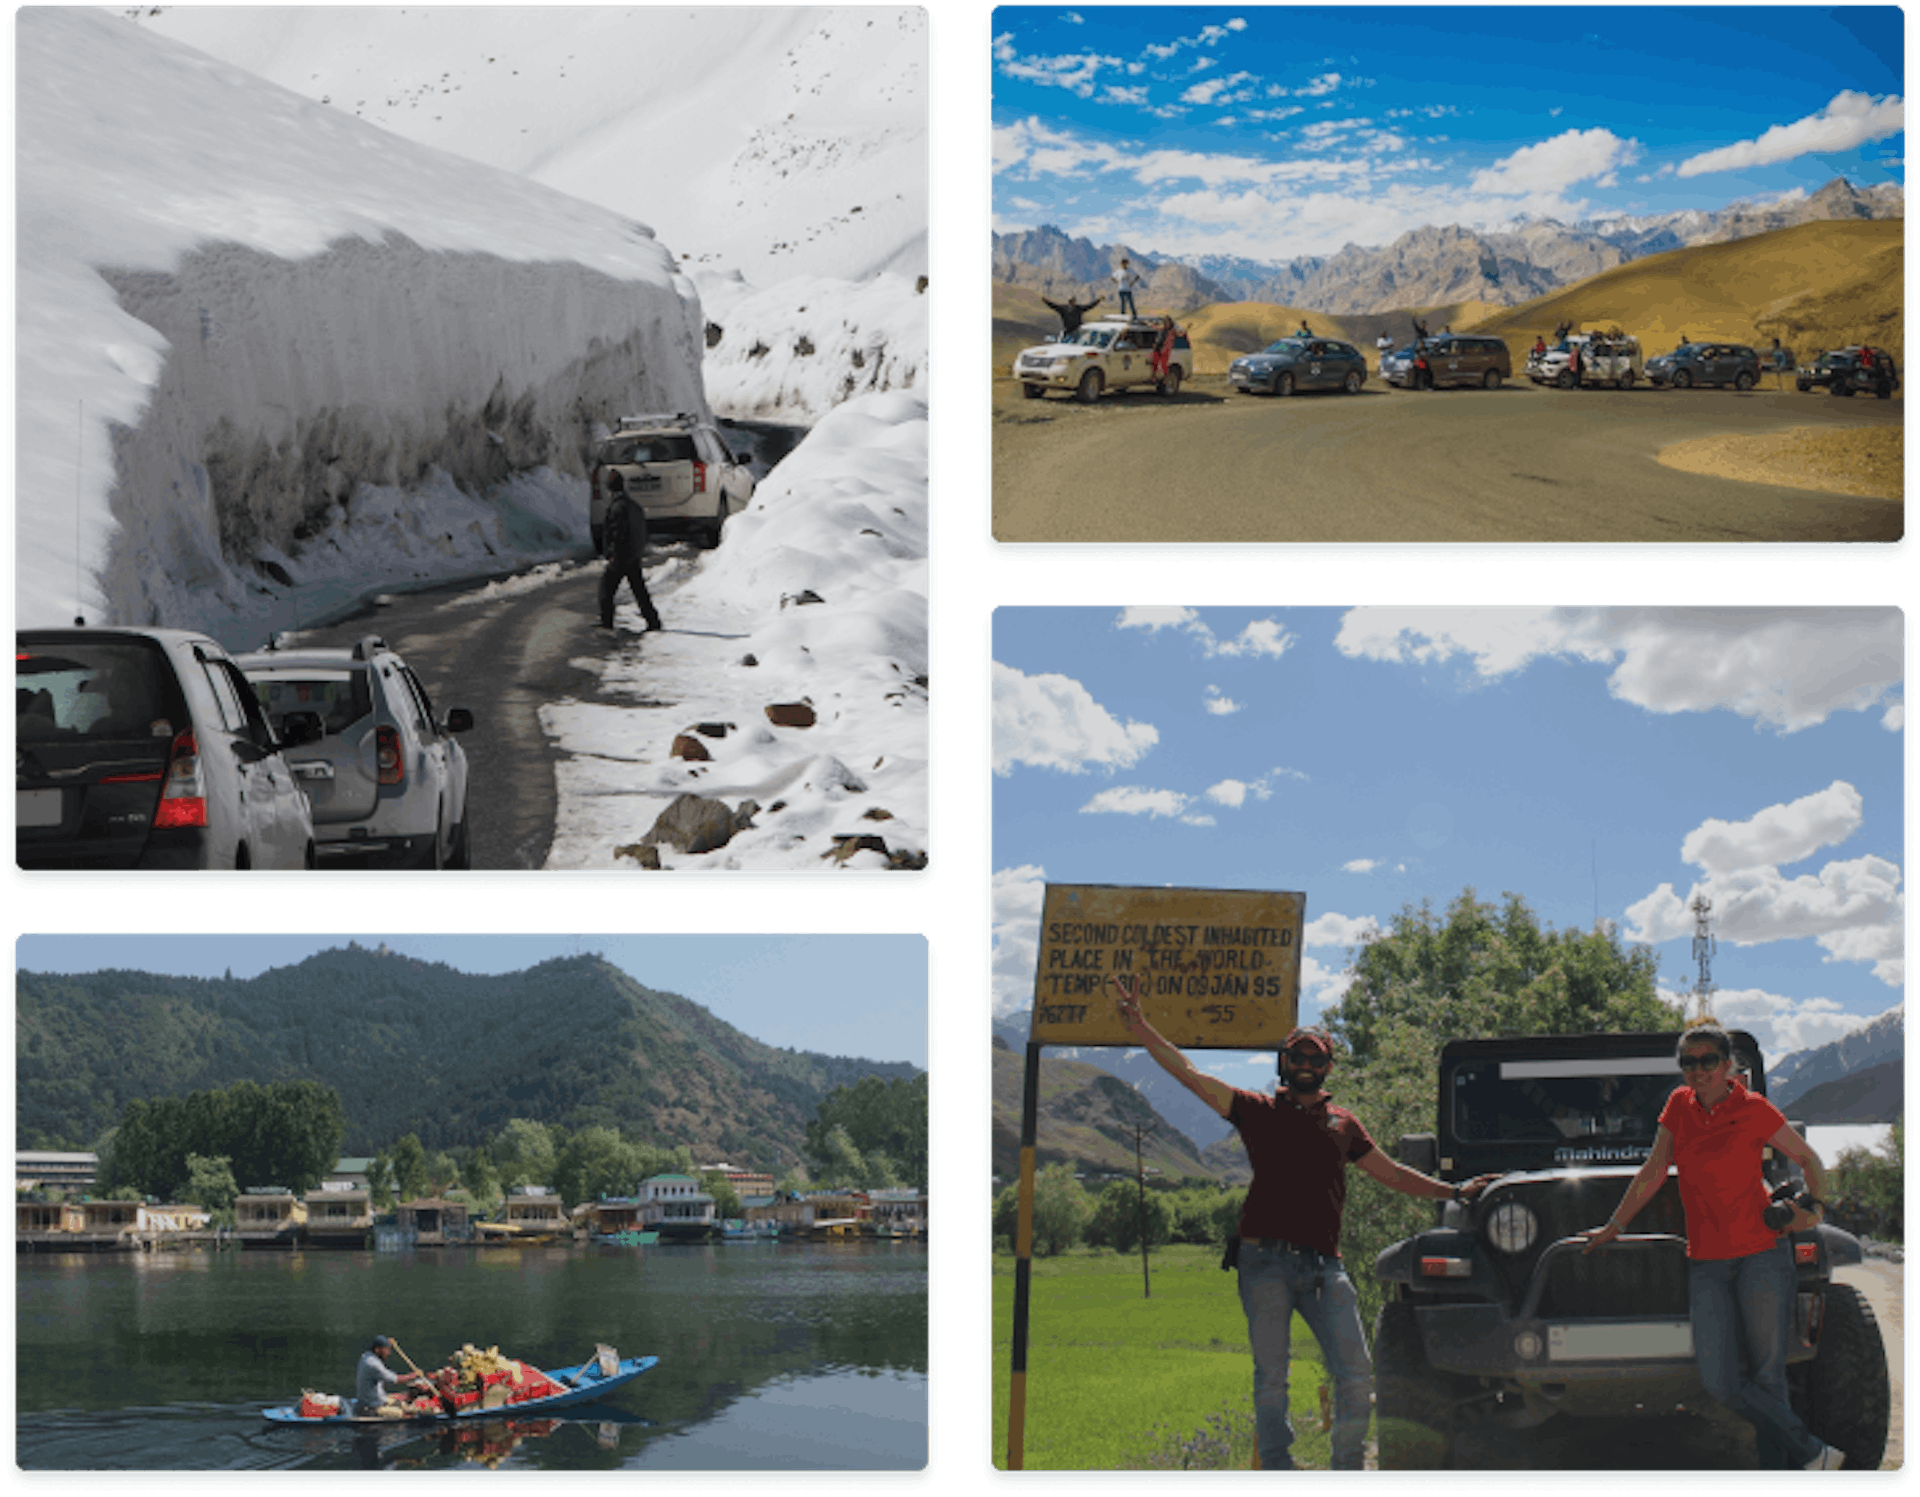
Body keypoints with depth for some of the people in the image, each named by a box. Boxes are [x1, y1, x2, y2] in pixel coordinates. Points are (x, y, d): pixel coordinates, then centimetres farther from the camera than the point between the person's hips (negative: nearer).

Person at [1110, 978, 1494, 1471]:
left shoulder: (1343, 1122, 20)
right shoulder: (1258, 1110, 11)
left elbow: (1392, 1174, 28)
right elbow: (1189, 1074, 5)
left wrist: (1454, 1192, 24)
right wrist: (1139, 1025, -3)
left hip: (1324, 1264, 3)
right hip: (1266, 1259, -2)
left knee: (1356, 1375, -5)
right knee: (1271, 1377, 0)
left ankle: (1347, 1472, 7)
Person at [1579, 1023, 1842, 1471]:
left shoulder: (1754, 1111, -4)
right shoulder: (1679, 1105, 7)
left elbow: (1809, 1159, 7)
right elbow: (1653, 1173, 15)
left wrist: (1814, 1206, -7)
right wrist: (1612, 1228, 17)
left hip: (1761, 1255, -4)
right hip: (1706, 1262, 4)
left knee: (1767, 1374, -3)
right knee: (1720, 1381, -6)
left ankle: (1774, 1473, 6)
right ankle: (1814, 1454, 4)